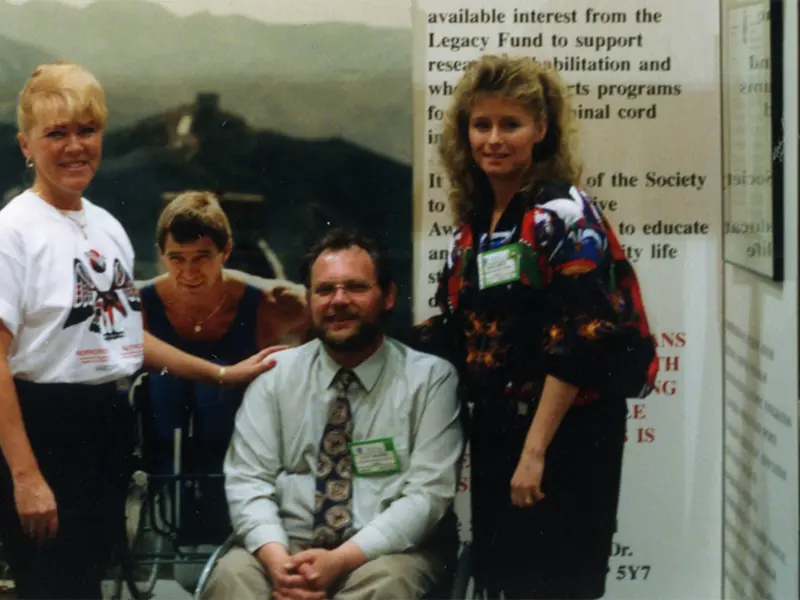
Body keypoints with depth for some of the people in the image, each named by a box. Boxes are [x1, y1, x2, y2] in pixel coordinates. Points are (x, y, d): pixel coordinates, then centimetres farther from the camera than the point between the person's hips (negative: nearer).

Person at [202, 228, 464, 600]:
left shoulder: (430, 378, -1)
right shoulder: (276, 375, 7)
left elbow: (428, 493, -9)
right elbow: (247, 480, 0)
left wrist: (342, 559, -22)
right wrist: (276, 558, -20)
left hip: (389, 552, -2)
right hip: (289, 545, 2)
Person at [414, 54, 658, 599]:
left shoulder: (564, 213, -11)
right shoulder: (473, 224, 10)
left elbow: (582, 343, -19)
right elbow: (454, 332, 15)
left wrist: (536, 449, -20)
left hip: (567, 436, -7)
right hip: (495, 430, 7)